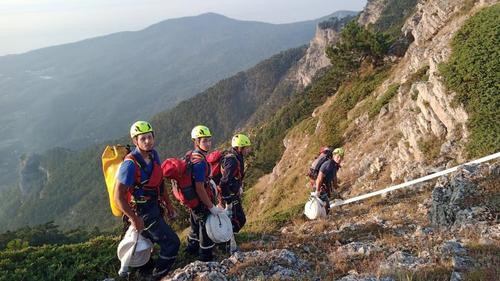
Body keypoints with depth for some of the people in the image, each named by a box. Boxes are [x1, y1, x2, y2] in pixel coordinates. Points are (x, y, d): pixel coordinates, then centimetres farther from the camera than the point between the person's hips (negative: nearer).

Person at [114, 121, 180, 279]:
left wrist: (168, 204, 12)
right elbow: (118, 196, -25)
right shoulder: (130, 164, -28)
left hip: (154, 207, 8)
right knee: (172, 243, -6)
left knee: (150, 239, 28)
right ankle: (158, 276, 13)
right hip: (142, 212, -8)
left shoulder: (153, 155, -3)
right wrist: (135, 219, -21)